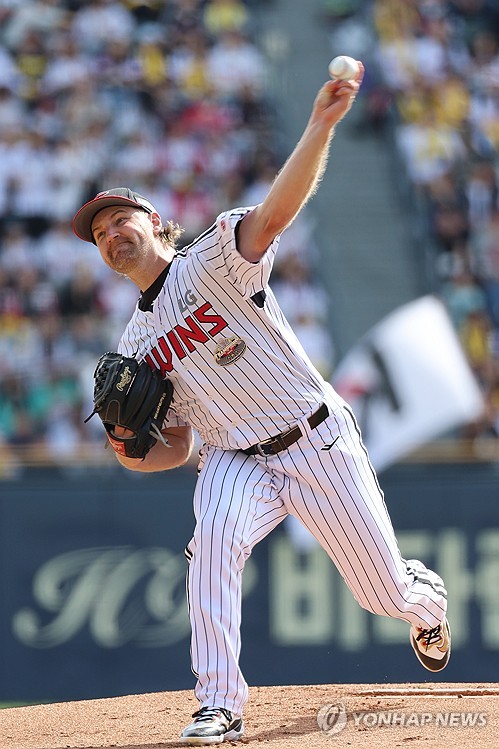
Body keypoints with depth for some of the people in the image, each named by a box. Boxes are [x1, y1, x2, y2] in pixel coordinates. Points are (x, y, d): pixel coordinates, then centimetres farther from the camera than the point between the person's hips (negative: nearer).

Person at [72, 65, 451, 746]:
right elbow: (177, 446, 12)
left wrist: (321, 126, -41)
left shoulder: (212, 263, -6)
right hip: (236, 462, 3)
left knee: (387, 591, 5)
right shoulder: (135, 346, 9)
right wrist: (131, 455, -12)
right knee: (214, 538, -31)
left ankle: (428, 598, 44)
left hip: (319, 445, -3)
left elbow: (276, 211, -25)